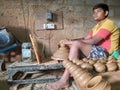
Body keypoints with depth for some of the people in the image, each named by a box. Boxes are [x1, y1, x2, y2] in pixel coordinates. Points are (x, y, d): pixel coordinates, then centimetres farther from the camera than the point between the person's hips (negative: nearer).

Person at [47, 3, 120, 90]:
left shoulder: (108, 23, -11)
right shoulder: (98, 25, 20)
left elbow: (93, 41, -22)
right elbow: (86, 38, 12)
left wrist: (71, 42, -19)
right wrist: (70, 40, -5)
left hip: (104, 52, -10)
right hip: (97, 51, 10)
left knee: (76, 44, -27)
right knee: (74, 43, 3)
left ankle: (64, 80, -30)